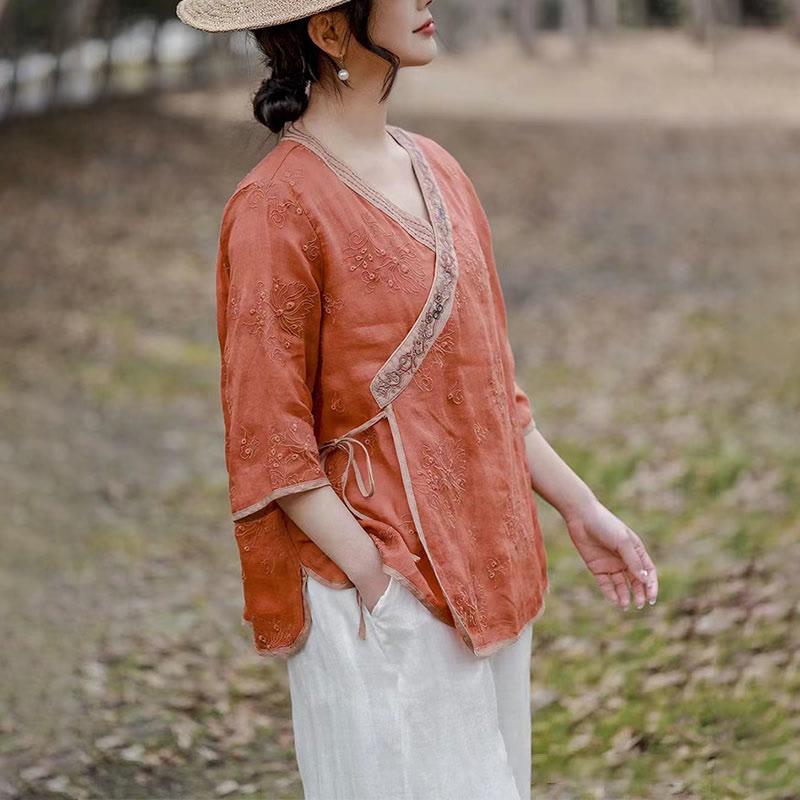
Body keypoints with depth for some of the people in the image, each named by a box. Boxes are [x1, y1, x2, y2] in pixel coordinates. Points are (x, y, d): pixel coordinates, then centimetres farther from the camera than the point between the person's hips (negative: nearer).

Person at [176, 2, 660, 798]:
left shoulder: (434, 167, 10)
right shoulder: (276, 207, -14)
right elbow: (270, 446, -14)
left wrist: (579, 508, 14)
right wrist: (377, 583, -16)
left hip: (482, 576, 8)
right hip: (383, 607, -8)